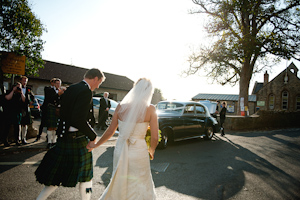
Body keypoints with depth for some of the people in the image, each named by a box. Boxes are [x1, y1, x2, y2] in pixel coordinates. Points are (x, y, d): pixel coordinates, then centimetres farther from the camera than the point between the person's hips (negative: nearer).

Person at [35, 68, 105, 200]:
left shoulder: (70, 89, 9)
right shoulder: (86, 91, -19)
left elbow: (62, 115, 13)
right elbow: (79, 120, -27)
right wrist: (93, 136, -16)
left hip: (63, 137, 8)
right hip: (77, 139, -8)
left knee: (57, 175, 21)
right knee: (85, 176, 11)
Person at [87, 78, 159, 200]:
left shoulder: (121, 106, -4)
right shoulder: (150, 109, -11)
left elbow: (110, 131, 1)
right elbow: (155, 138, -11)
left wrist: (95, 145, 17)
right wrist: (151, 151, 10)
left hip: (120, 151, 3)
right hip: (138, 152, -3)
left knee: (119, 184, 24)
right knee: (140, 188, 18)